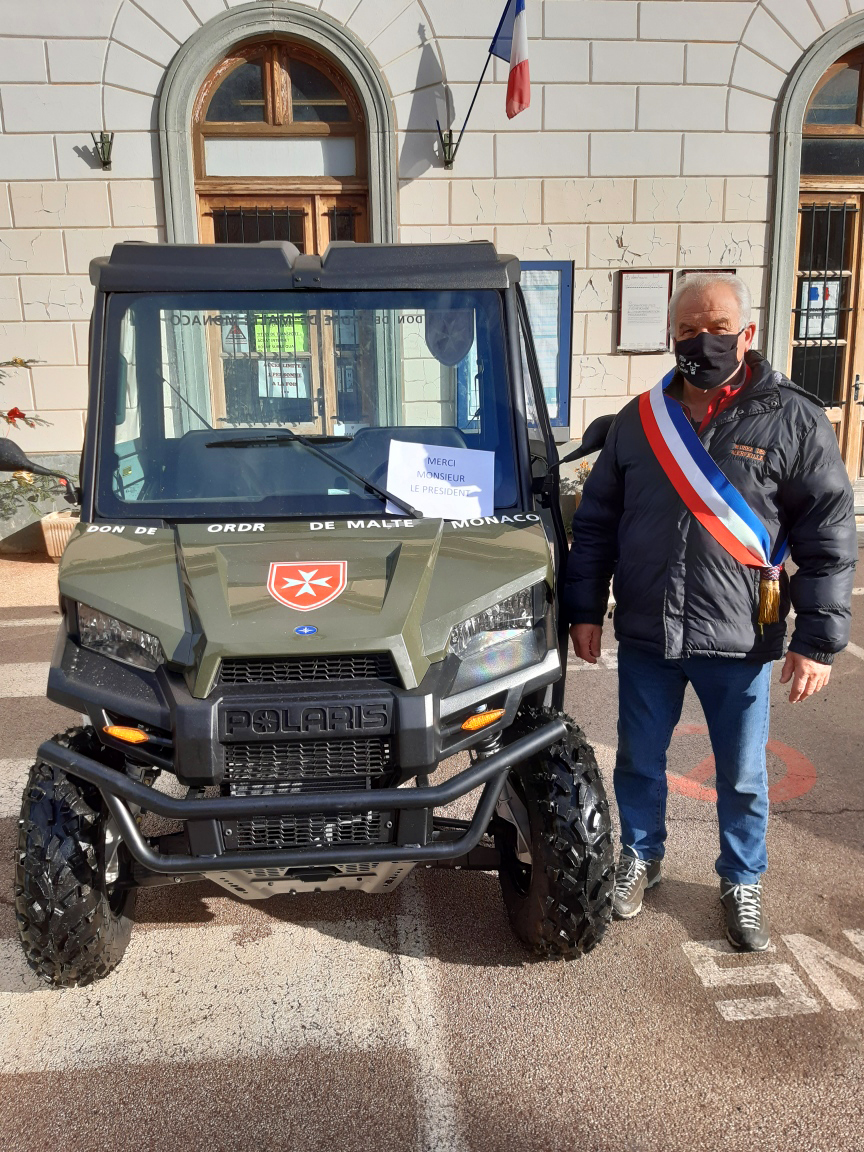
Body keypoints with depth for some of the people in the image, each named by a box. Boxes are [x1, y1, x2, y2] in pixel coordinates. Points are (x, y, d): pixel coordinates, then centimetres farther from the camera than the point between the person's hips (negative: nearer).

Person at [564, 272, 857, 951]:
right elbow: (596, 522, 8)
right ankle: (640, 858, 40)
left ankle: (743, 883, 36)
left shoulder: (794, 421, -5)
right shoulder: (639, 420, 3)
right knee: (639, 762, 17)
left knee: (743, 775, 13)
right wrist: (586, 609, 4)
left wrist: (819, 641, -11)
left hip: (740, 641, -2)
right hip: (645, 637, 3)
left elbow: (829, 539, -6)